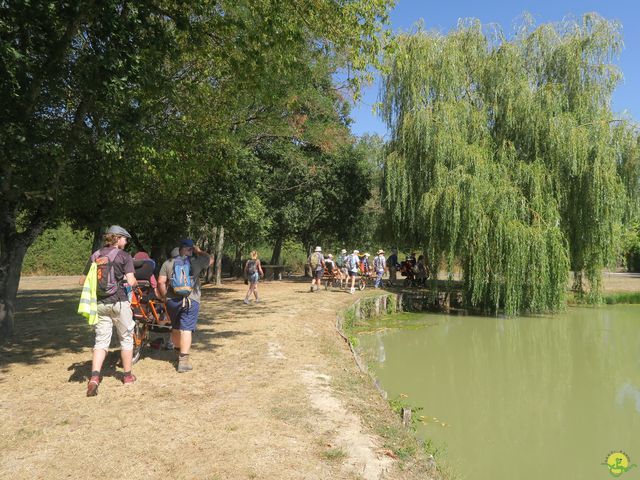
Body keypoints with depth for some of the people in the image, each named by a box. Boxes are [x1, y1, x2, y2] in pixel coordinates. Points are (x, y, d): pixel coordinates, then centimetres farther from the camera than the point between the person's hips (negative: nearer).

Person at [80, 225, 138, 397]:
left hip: (99, 303, 4)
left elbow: (82, 281, 10)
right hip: (119, 302, -4)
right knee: (126, 338, 12)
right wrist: (135, 282, 6)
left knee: (101, 341, 8)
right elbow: (131, 281, -15)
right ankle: (127, 375, 22)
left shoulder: (95, 256, 8)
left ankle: (94, 377, -7)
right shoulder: (124, 256, -7)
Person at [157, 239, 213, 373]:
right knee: (186, 329, -5)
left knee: (175, 328, 20)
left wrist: (164, 296, 10)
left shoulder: (168, 263, 8)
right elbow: (211, 259, 20)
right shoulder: (196, 261, 2)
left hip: (172, 300, 4)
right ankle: (183, 361, -11)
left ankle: (178, 352, 39)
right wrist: (199, 251, 27)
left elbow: (160, 282, 0)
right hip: (191, 300, -3)